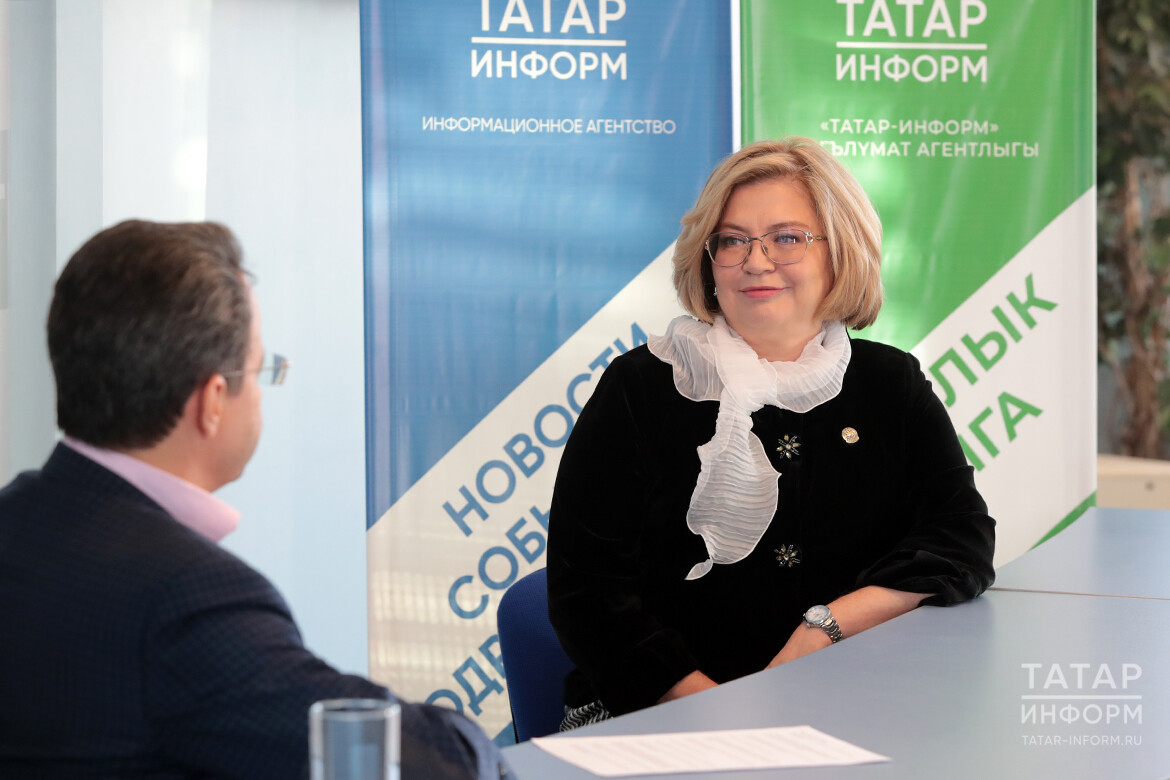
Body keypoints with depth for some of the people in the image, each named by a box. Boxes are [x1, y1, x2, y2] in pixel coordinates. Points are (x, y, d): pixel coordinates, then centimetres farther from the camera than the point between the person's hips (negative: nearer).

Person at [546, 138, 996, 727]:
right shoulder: (642, 387, 4)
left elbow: (965, 541, 5)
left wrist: (827, 626, -10)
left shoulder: (890, 385, 14)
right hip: (659, 722, -2)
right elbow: (586, 588, -2)